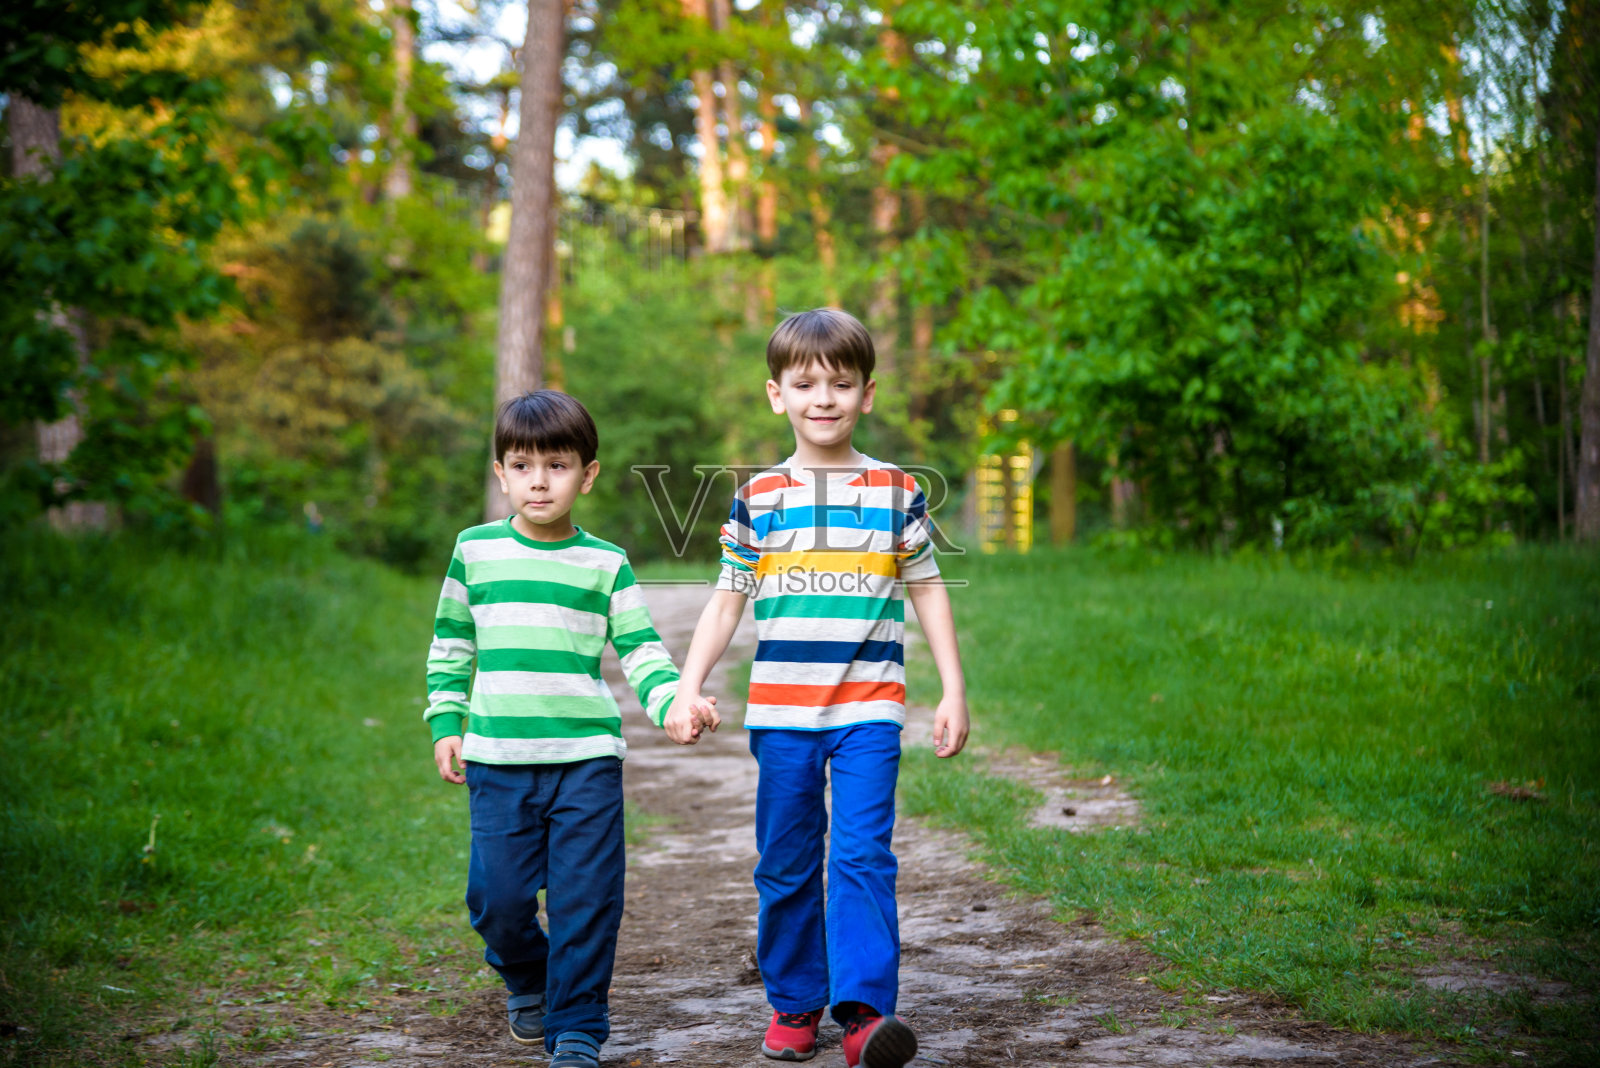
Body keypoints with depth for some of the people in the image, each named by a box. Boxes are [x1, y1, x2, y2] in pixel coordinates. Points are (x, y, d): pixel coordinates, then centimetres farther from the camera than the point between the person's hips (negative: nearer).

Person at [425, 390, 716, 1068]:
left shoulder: (606, 565, 4)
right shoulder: (474, 551, 6)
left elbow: (641, 651, 1)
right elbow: (449, 646, 15)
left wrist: (675, 704, -16)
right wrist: (445, 724, 8)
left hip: (587, 757, -1)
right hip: (497, 759, 1)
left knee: (585, 897, -3)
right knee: (498, 894, 2)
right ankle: (526, 979, 33)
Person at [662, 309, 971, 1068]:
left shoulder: (897, 492, 5)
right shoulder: (758, 498, 6)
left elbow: (927, 591, 9)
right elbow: (728, 599, 10)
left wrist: (953, 693, 5)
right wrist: (688, 685, 1)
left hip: (868, 712, -1)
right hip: (781, 712, 2)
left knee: (862, 856, -12)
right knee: (785, 863, 8)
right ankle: (793, 1004, 20)